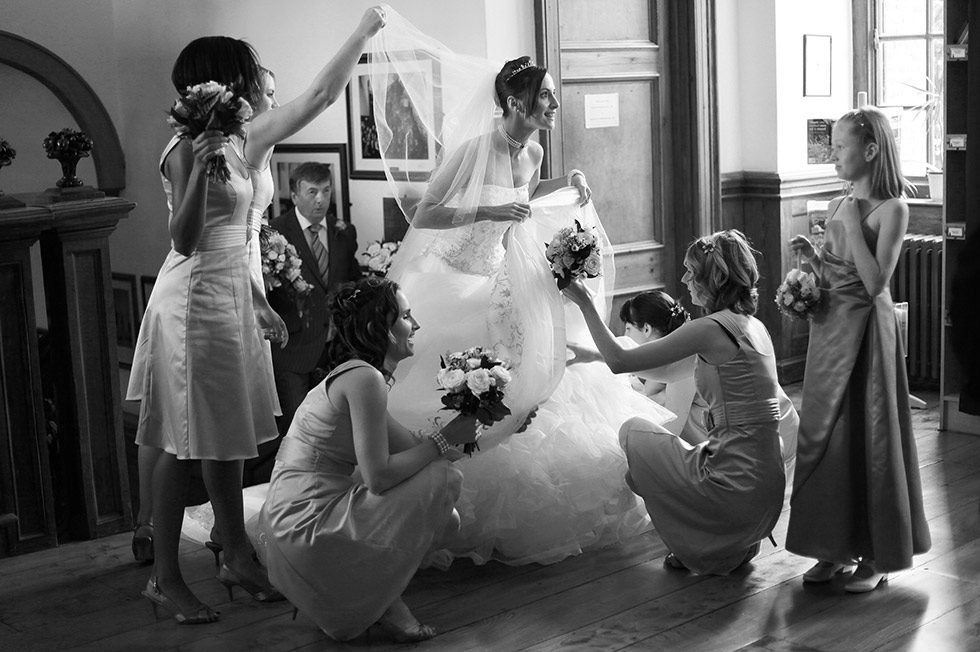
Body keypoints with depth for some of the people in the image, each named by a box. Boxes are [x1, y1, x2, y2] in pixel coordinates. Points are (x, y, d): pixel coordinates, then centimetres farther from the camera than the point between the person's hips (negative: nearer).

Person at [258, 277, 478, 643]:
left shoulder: (352, 374, 15)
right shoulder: (364, 379, -18)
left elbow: (409, 447, 16)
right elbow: (378, 477, -22)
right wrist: (444, 439, -12)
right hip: (304, 527, -10)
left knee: (444, 520, 20)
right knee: (443, 479, -12)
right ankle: (380, 604, 0)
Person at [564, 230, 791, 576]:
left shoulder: (711, 329, -15)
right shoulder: (754, 326, 12)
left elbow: (619, 360, -11)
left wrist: (585, 303, -1)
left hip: (736, 488, -8)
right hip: (767, 483, 8)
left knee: (632, 431, 9)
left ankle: (704, 547, 12)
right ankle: (737, 543, 16)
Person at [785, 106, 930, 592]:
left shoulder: (891, 209, -12)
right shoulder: (838, 205, 9)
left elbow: (874, 283, -20)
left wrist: (852, 225, -18)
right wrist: (812, 256, -3)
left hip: (865, 329, -7)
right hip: (829, 326, 7)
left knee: (864, 436, -1)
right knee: (822, 435, 9)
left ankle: (876, 556, 12)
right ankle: (834, 547, 20)